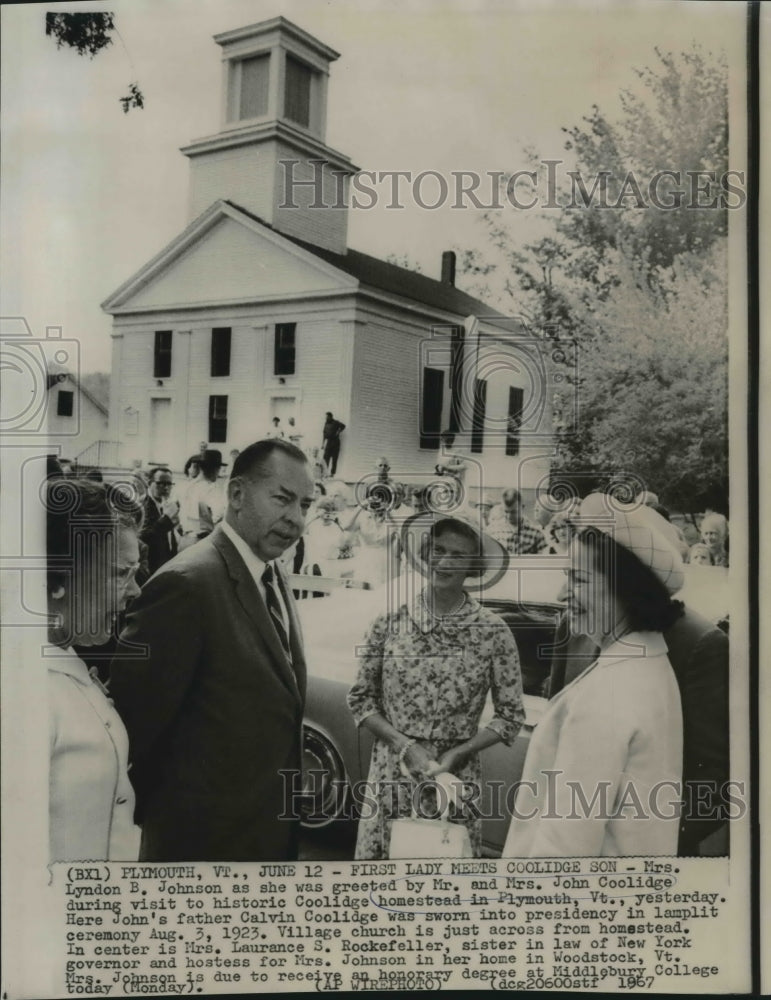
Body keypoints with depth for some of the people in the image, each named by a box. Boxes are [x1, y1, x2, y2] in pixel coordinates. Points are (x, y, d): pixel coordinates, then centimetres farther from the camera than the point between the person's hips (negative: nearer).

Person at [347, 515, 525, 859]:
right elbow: (360, 698, 3)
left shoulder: (493, 632, -4)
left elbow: (511, 715, 1)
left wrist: (457, 754, -11)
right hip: (390, 776, 1)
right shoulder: (389, 624, -1)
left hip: (456, 779, -1)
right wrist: (405, 746, -10)